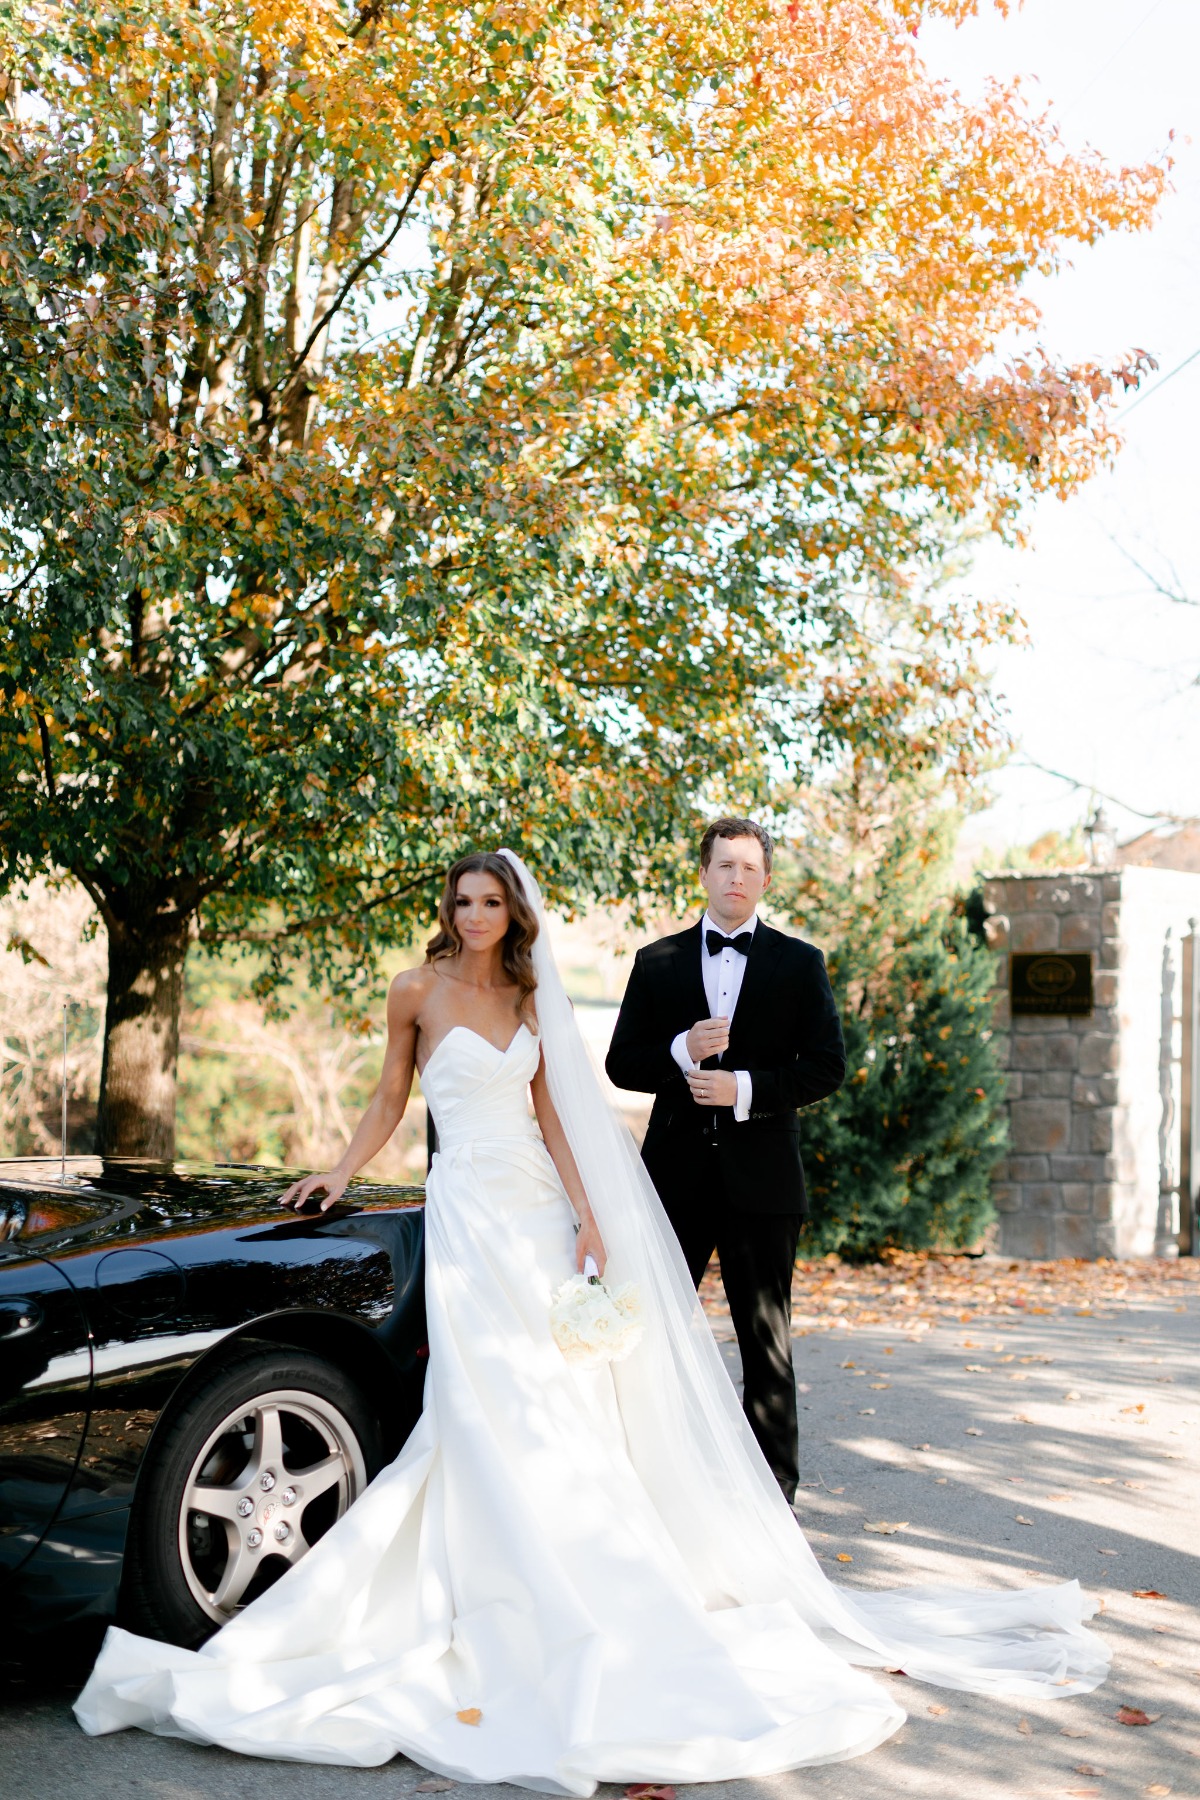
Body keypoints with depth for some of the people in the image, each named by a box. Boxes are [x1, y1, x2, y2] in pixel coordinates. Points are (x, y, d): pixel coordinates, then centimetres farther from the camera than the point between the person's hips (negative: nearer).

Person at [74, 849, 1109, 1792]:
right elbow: (391, 1099, 7)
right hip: (469, 1210, -4)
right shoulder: (420, 992, -1)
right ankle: (509, 1612, 2)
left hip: (538, 1210, 5)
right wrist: (341, 1175, 0)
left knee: (565, 1398, 6)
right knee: (495, 1408, -6)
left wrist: (587, 1214, 3)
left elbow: (549, 1113, 10)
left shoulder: (527, 996, 10)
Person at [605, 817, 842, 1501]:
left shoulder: (799, 963, 4)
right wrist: (681, 1052, -14)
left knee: (767, 1339, 7)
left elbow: (828, 1067, -1)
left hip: (762, 1179, -1)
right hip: (676, 1174, 2)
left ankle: (773, 1488, 18)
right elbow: (622, 1064, 5)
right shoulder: (657, 962, 7)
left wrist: (746, 1088, -14)